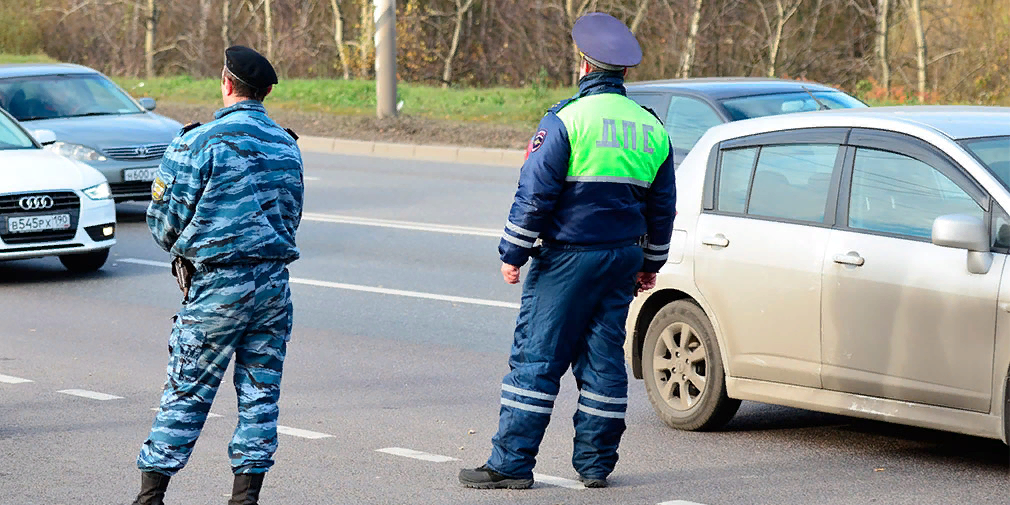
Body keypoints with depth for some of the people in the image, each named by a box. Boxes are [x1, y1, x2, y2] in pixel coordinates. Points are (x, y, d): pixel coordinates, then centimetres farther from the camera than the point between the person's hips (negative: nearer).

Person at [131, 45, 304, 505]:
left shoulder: (199, 143, -9)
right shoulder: (287, 146, 10)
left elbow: (165, 217, -6)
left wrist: (182, 251, 14)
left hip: (218, 285, -5)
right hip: (274, 283, 5)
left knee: (185, 393, 1)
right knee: (260, 394, 8)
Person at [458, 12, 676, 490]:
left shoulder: (566, 119, -10)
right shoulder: (651, 127, 10)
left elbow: (535, 192, -12)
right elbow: (662, 207, 16)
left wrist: (512, 253, -6)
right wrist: (650, 263, 26)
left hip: (568, 255, -6)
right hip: (622, 258, 6)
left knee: (535, 356, -3)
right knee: (603, 359, 11)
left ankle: (511, 463, -3)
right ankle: (595, 463, 12)